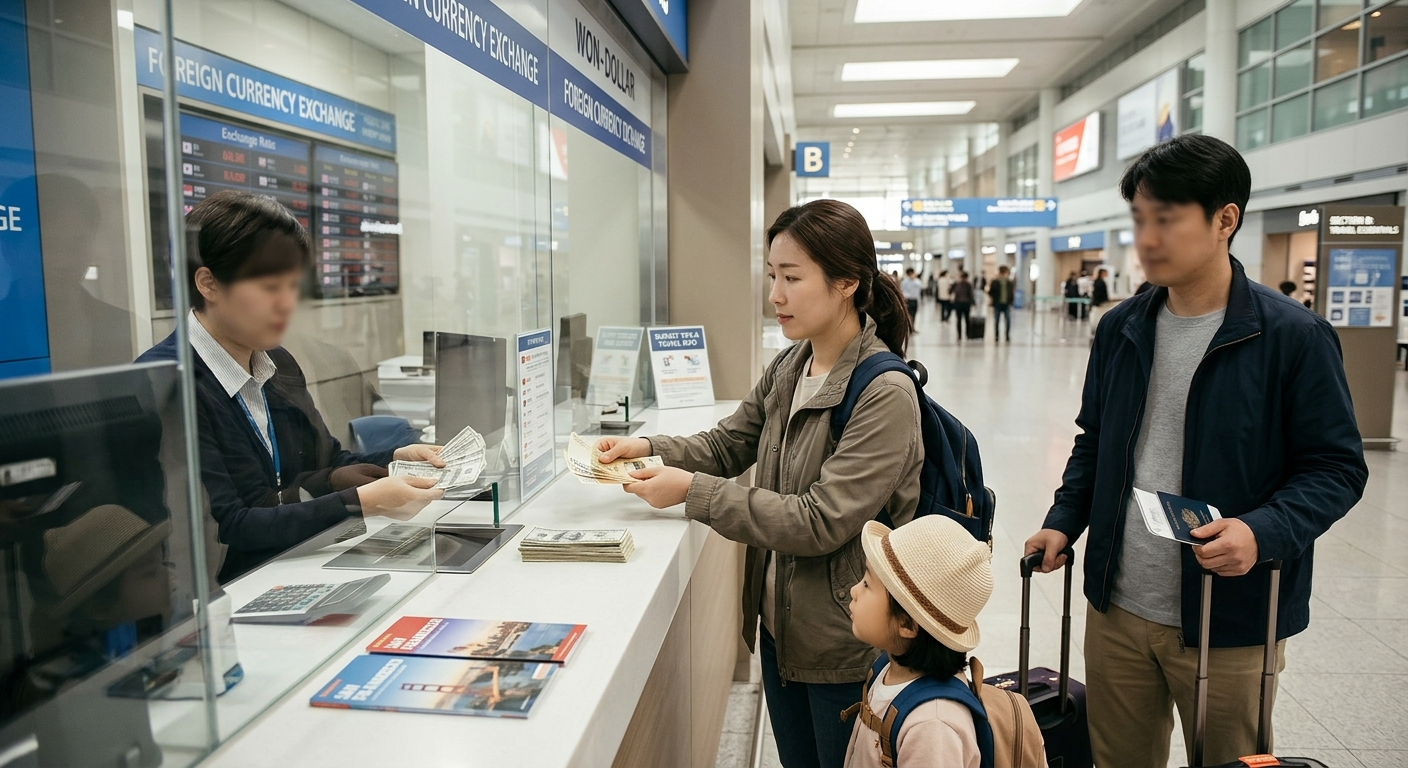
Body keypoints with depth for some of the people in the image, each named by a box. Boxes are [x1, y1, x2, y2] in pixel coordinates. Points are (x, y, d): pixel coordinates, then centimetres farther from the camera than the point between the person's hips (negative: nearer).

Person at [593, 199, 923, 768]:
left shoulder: (885, 394, -24)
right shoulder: (788, 367, 1)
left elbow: (821, 523, -26)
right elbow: (728, 443, 10)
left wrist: (692, 491, -25)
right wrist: (648, 449, -8)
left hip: (844, 647, -7)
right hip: (779, 625, 7)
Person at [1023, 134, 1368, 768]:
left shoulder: (1293, 337, -11)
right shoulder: (1120, 329, 4)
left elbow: (1337, 467, -8)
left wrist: (1264, 531, -26)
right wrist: (1063, 523, 1)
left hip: (1230, 621, -4)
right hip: (1116, 610, 5)